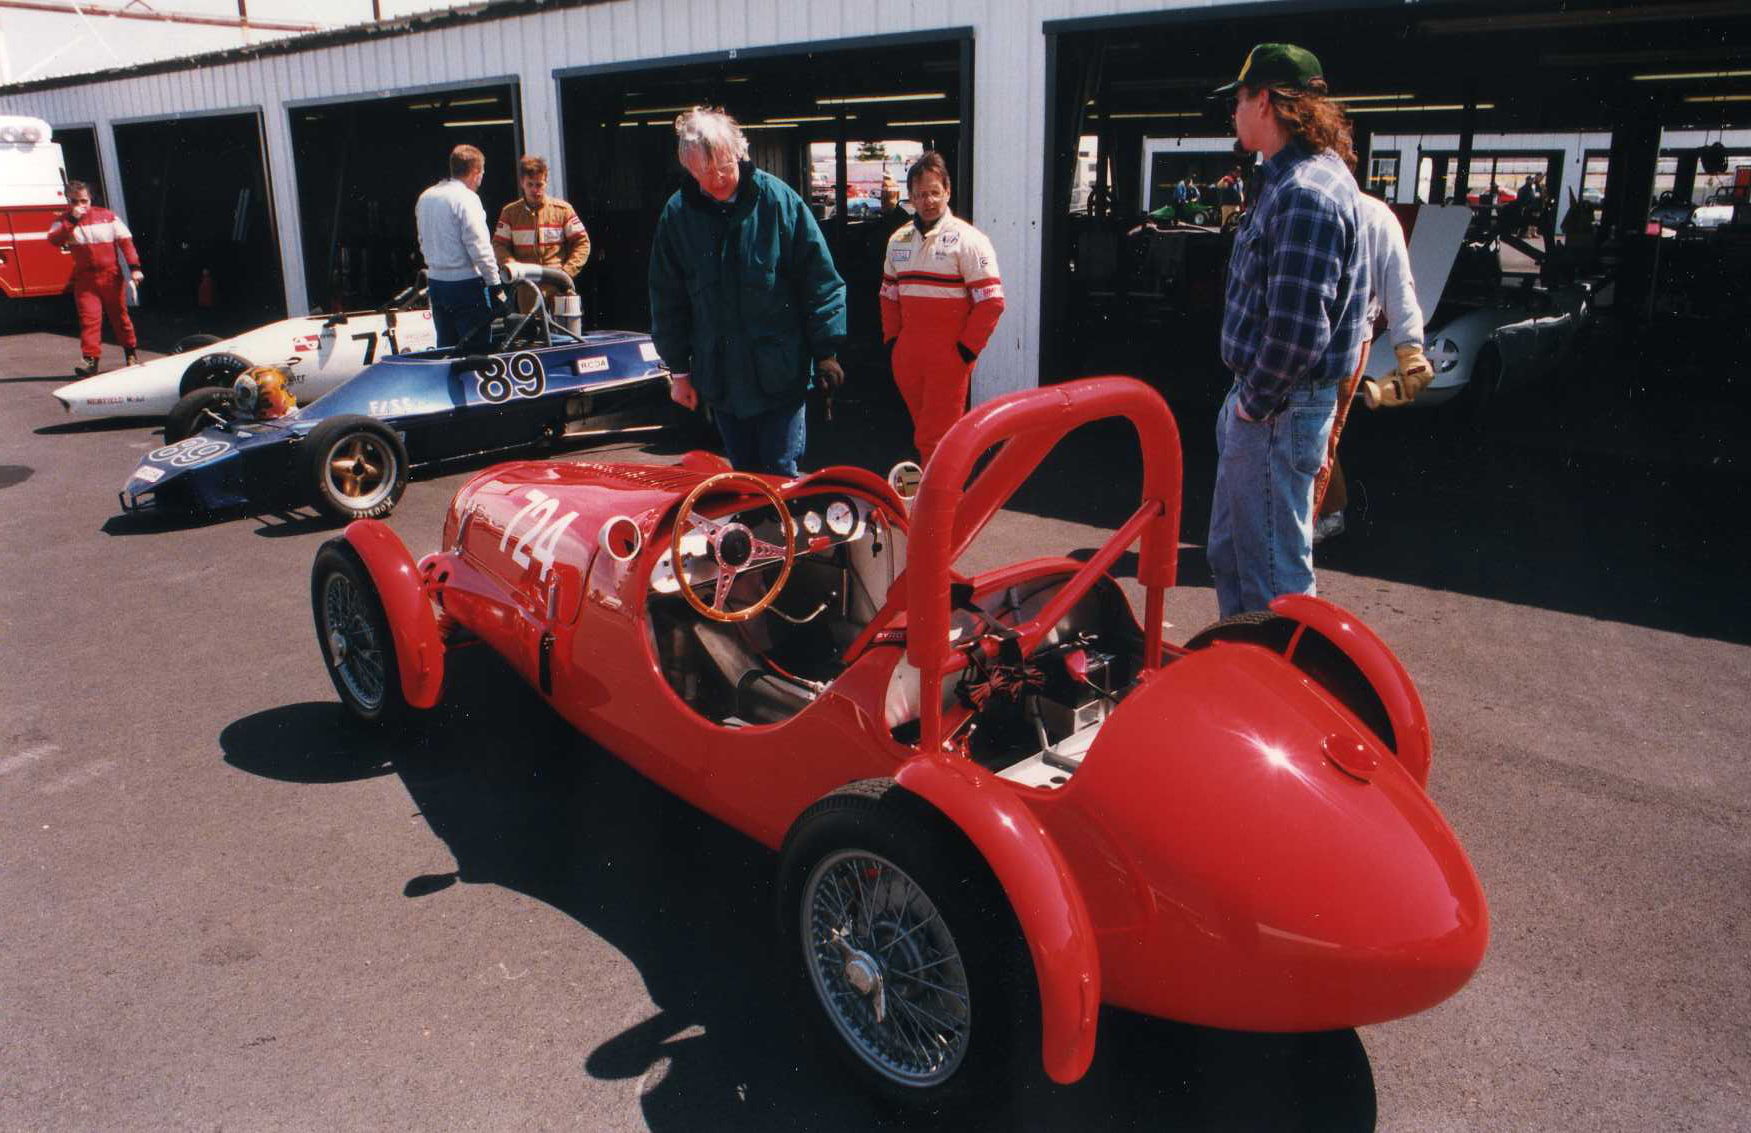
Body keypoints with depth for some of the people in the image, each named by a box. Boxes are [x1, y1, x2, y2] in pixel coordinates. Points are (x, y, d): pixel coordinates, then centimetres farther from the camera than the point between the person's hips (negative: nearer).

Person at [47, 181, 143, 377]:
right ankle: (90, 359, -12)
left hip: (111, 276, 0)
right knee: (89, 318, -9)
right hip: (85, 279, 0)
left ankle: (131, 351, 29)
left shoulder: (107, 216, 2)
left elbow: (125, 241, 0)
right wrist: (72, 220, -25)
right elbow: (54, 240, -16)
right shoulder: (64, 221, 2)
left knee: (119, 315, 12)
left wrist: (134, 267, -10)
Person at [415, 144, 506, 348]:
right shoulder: (467, 198, -13)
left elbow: (423, 241, 19)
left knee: (446, 346, 13)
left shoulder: (425, 197, 12)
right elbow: (479, 247, -17)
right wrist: (496, 285, -12)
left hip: (435, 282, 8)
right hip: (465, 284, -8)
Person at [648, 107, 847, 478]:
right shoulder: (676, 215, 1)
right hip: (719, 375, 3)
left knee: (779, 474, -1)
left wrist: (826, 350, -4)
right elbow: (667, 298, 9)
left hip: (780, 373, -3)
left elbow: (820, 279, -3)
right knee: (744, 474, 14)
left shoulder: (778, 199, -7)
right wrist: (678, 368, 8)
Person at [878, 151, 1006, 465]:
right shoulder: (898, 241, 12)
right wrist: (892, 340, 13)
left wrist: (966, 349, -12)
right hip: (906, 356, 6)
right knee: (924, 434, 15)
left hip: (950, 357, -6)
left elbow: (991, 301, -11)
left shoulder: (967, 239, -7)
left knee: (936, 438, -8)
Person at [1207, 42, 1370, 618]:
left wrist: (1257, 402, -15)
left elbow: (1297, 329, -28)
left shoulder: (1305, 193, -21)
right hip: (1255, 397, 11)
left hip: (1278, 409, -11)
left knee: (1273, 569, 1)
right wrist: (1245, 398, 16)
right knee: (1228, 551, 22)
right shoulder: (1290, 178, 14)